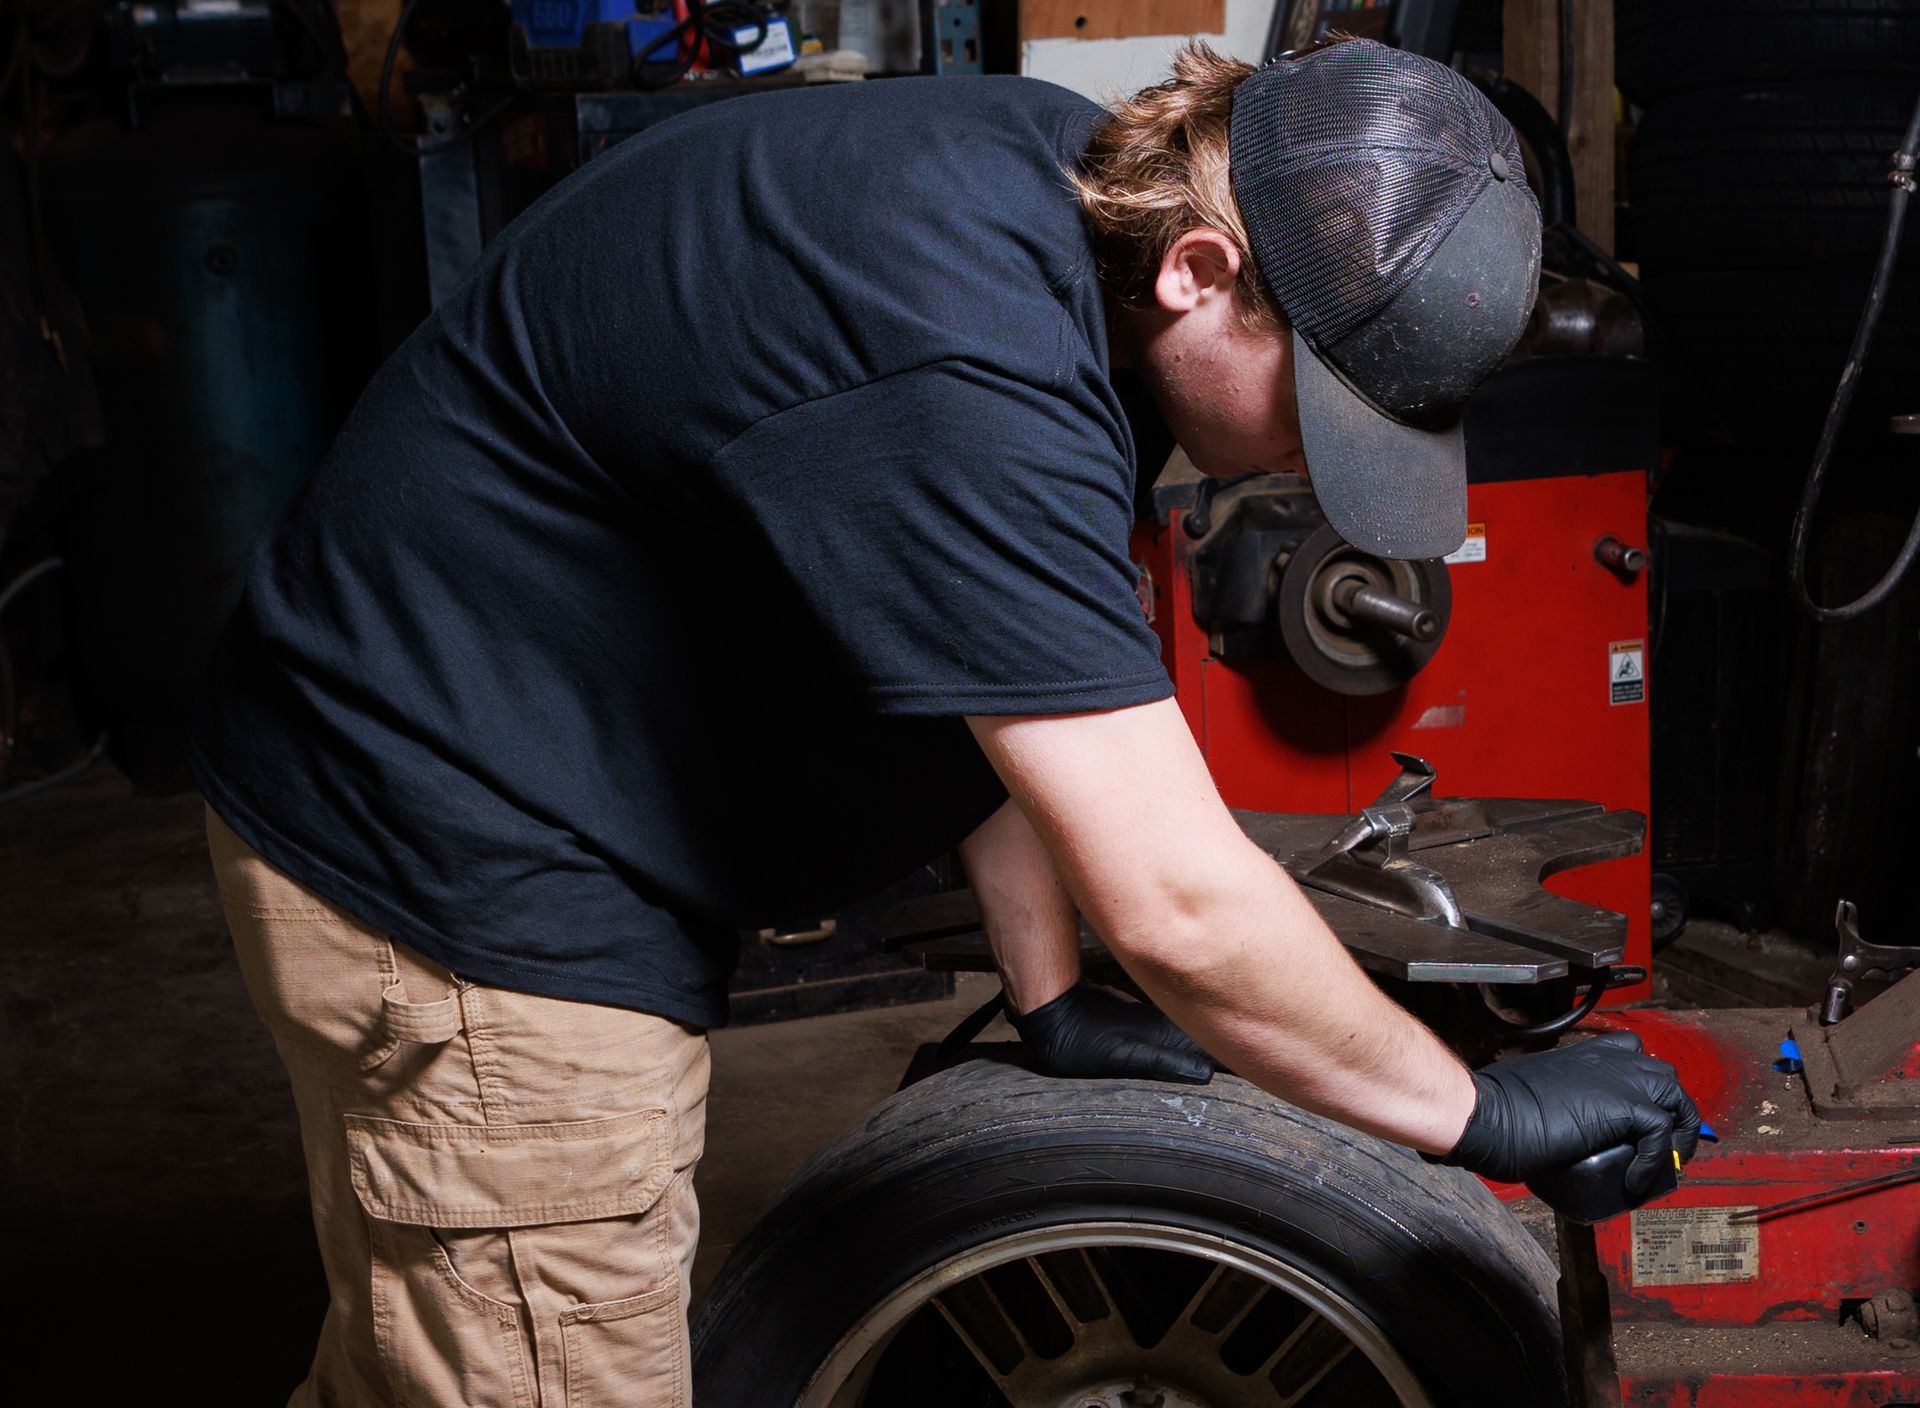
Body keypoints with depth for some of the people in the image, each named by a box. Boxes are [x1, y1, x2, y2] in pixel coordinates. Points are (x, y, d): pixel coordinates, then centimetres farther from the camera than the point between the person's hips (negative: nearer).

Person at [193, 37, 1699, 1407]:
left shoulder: (1075, 181, -2)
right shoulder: (958, 358, -34)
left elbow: (1008, 669, 9)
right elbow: (1175, 902, -32)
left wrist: (1052, 1000, 11)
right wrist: (1476, 1110, -17)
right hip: (459, 867, -9)